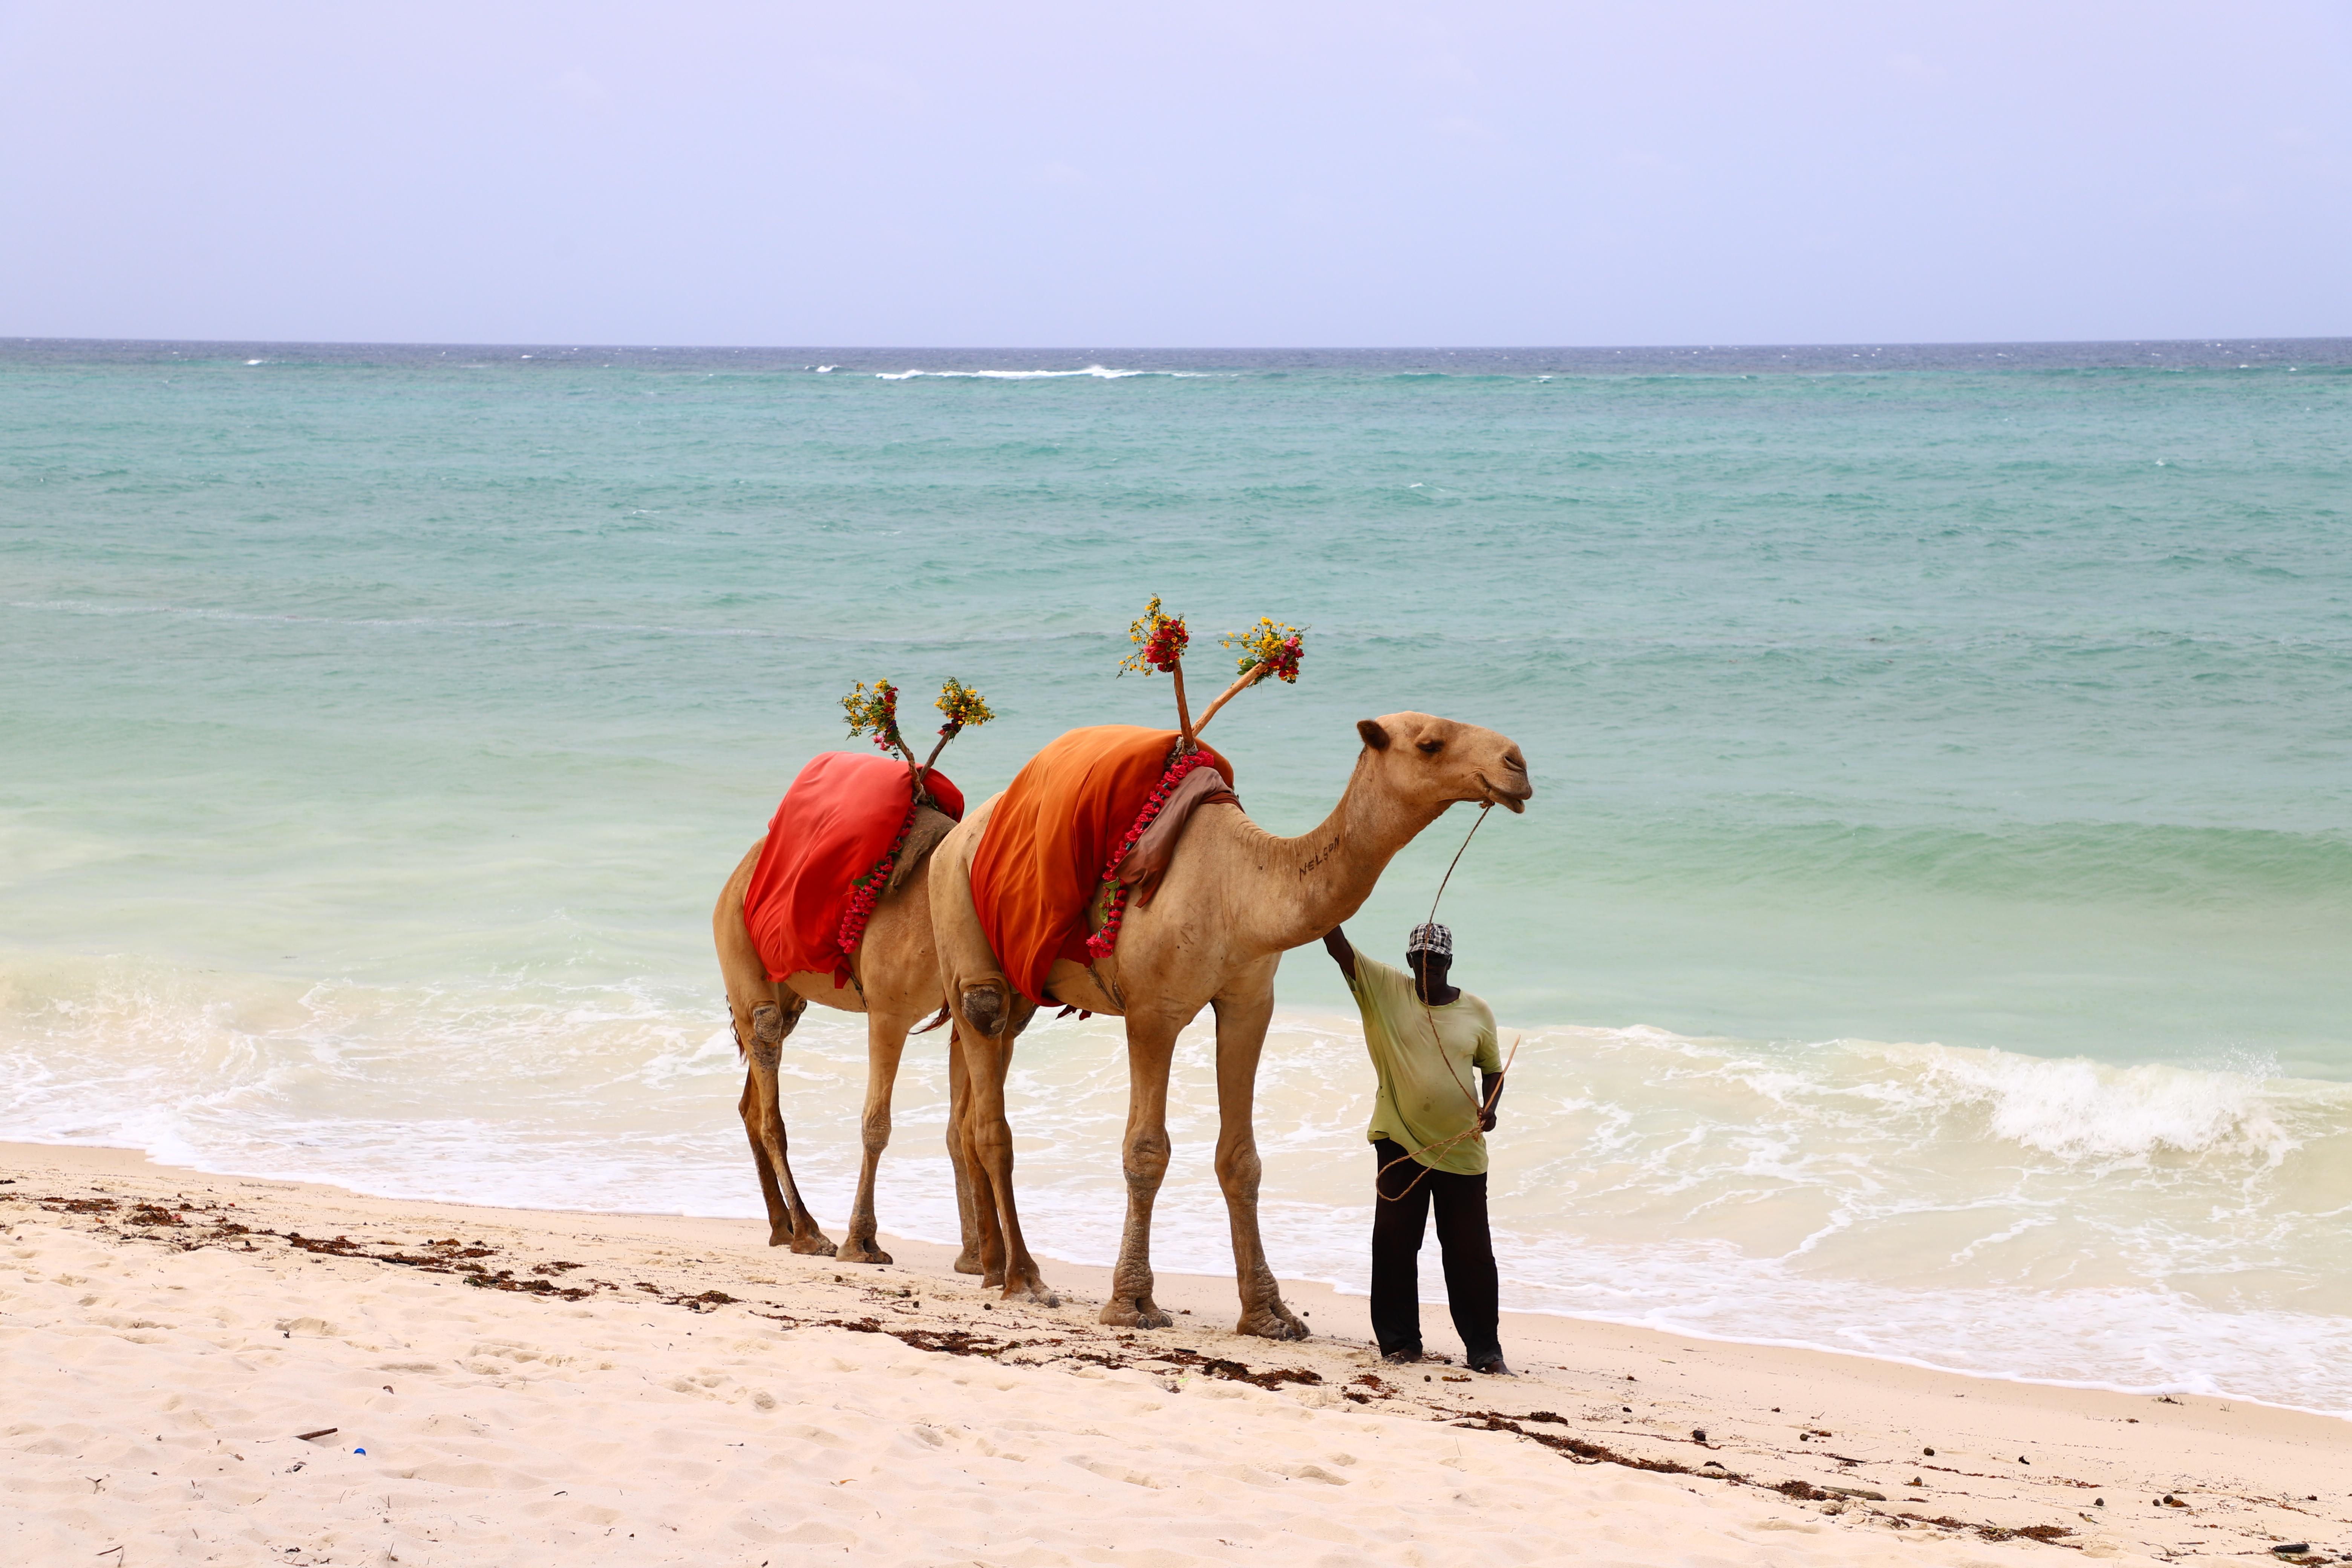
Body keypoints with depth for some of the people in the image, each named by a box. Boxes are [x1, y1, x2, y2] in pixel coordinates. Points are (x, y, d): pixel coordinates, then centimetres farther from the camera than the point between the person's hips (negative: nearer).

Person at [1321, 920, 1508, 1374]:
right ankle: (1401, 1341, 13)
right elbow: (1338, 946, -9)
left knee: (1470, 1250, 2)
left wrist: (1489, 1108, -5)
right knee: (1395, 1242, 2)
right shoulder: (1385, 990, 0)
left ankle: (1485, 1349, 9)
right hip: (1400, 1144, 0)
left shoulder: (1476, 1011, 2)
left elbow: (1492, 1067, 14)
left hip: (1461, 1150, 0)